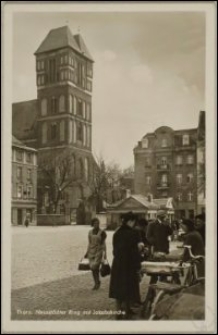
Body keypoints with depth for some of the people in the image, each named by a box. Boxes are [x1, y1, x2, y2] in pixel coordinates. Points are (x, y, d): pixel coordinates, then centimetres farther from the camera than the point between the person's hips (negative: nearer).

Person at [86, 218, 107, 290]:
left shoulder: (102, 232, -7)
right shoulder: (90, 232, 6)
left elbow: (103, 243, -6)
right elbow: (89, 243, 13)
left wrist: (104, 254, -11)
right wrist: (87, 253, 12)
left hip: (99, 252, -5)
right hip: (91, 252, 5)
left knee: (95, 267, -14)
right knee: (93, 268, 7)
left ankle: (97, 282, 8)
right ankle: (96, 284, 21)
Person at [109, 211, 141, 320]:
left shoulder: (117, 233, 4)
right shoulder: (132, 233, -15)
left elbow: (115, 249, 9)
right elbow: (134, 251, -15)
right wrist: (138, 265, -10)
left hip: (117, 263, 6)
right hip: (129, 264, -6)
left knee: (118, 286, 12)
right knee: (128, 287, 6)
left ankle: (119, 311, 21)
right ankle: (126, 312, 13)